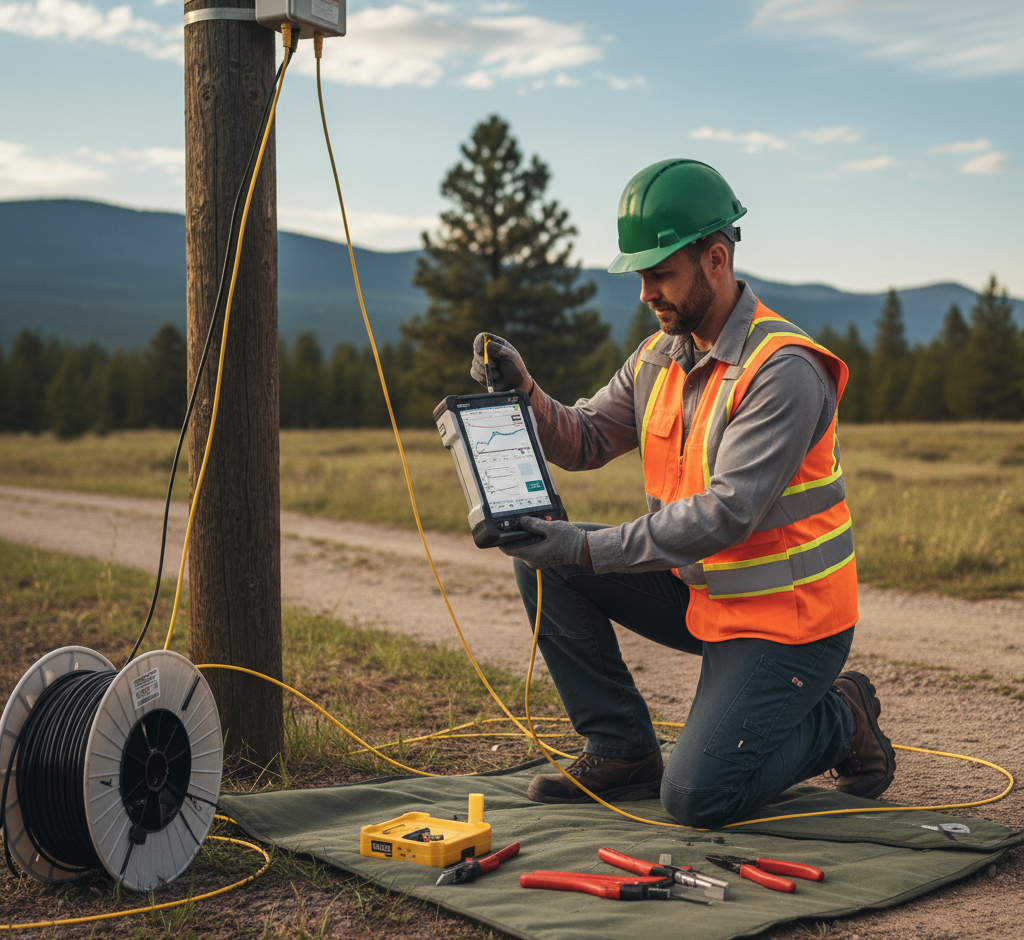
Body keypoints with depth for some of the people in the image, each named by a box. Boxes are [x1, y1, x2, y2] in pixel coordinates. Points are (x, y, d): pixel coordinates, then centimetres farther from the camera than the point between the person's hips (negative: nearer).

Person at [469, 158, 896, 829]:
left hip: (786, 615, -7)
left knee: (696, 799, -17)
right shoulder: (659, 357, 3)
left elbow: (726, 515, -29)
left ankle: (841, 720, 11)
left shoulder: (784, 370, -23)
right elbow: (586, 442, 6)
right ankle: (623, 751, 6)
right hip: (697, 589, 8)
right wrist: (525, 393, -14)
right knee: (543, 560, -5)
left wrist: (587, 549, -30)